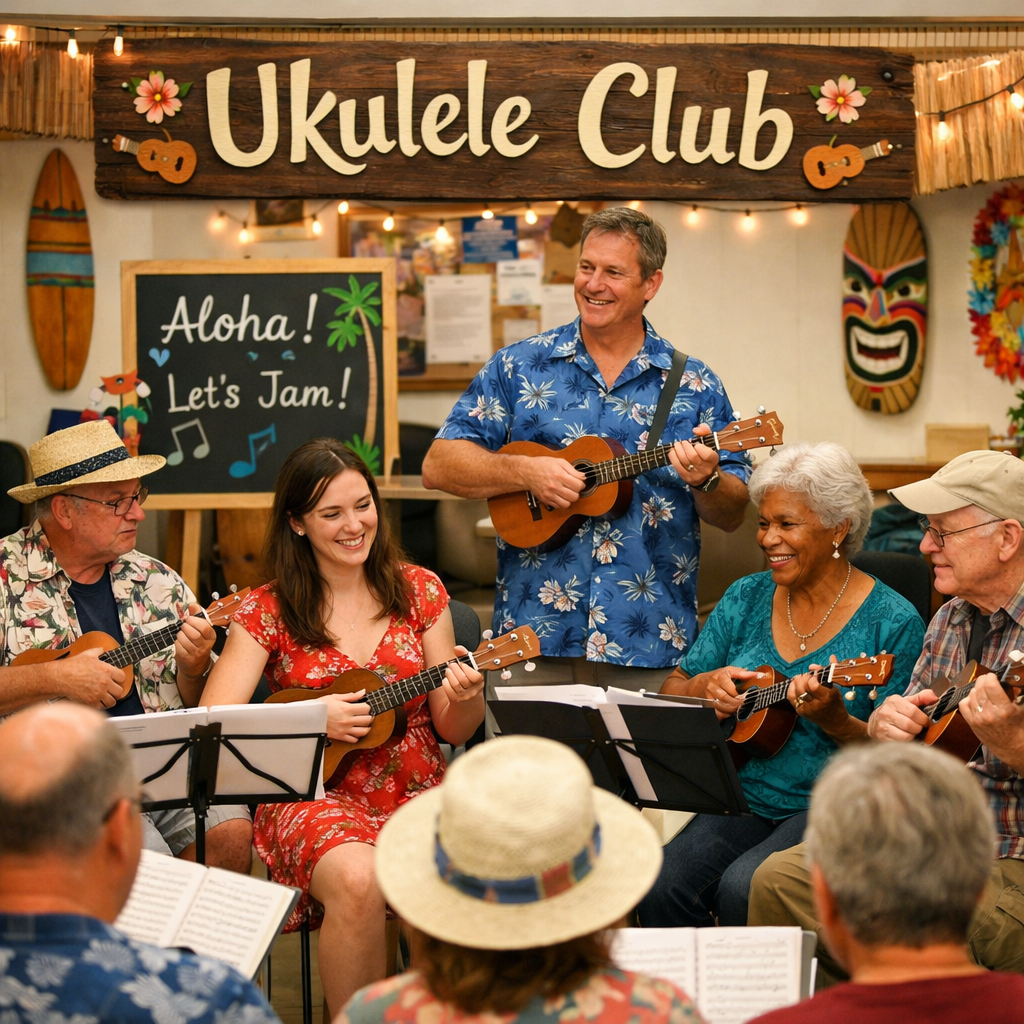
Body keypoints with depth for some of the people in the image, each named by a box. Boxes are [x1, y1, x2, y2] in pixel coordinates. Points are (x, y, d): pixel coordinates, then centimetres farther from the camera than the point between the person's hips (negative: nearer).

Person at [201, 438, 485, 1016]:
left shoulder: (418, 592, 7)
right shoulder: (269, 611, 0)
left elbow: (454, 732, 9)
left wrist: (466, 697, -14)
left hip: (418, 789, 2)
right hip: (316, 795, -2)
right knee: (357, 880, -35)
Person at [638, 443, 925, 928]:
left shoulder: (892, 623, -5)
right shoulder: (747, 598, 10)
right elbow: (670, 691, 16)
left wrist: (835, 721, -26)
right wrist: (704, 687, -7)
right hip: (743, 798, 4)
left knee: (742, 888, -30)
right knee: (662, 884, -23)